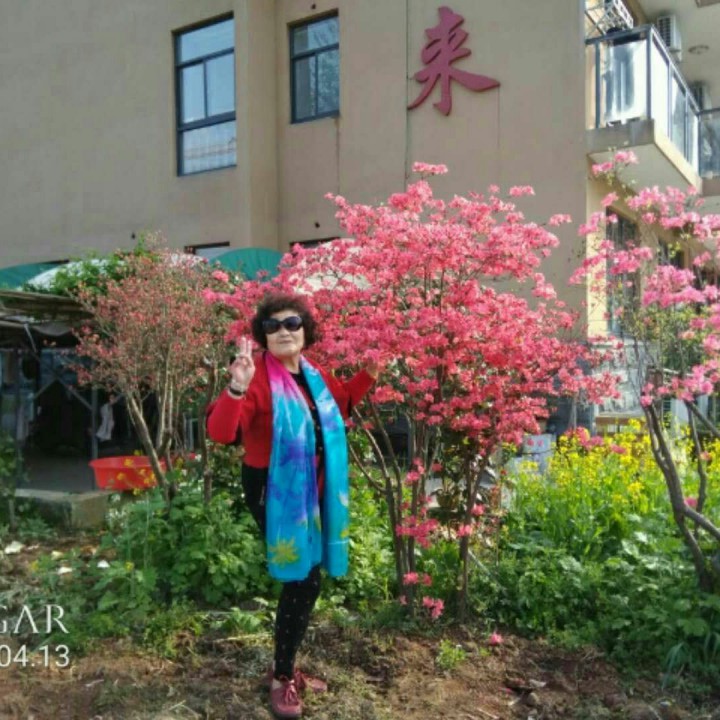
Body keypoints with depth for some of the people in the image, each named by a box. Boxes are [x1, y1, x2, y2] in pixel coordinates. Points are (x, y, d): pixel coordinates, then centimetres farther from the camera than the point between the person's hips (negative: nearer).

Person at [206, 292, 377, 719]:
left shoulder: (315, 376, 3)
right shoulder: (259, 378, -20)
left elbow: (340, 404, 23)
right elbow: (220, 433, -31)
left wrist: (370, 374, 14)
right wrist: (237, 388, -47)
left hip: (311, 492, 8)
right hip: (274, 493, -8)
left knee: (303, 581, 17)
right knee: (304, 581, -6)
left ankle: (287, 667, 36)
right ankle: (282, 679, 16)